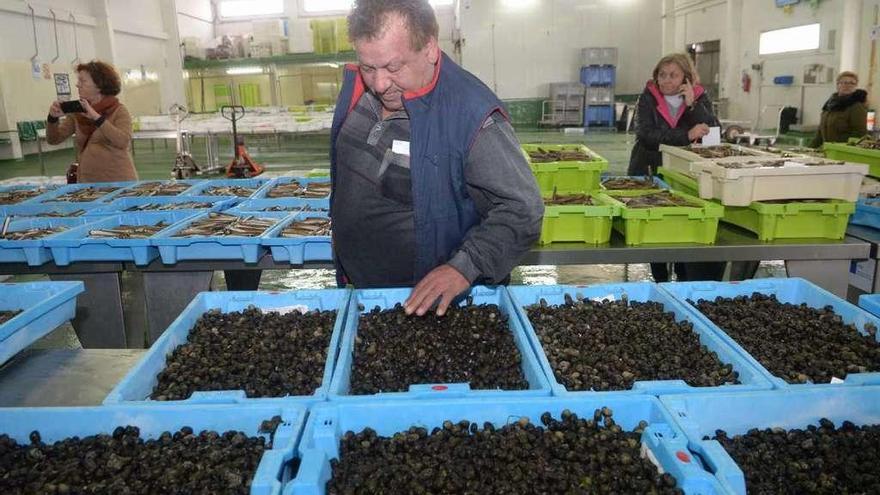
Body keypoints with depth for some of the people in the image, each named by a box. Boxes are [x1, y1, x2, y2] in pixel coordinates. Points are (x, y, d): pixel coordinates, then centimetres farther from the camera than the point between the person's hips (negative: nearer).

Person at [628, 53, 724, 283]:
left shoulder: (700, 97, 5)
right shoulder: (649, 98, -2)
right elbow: (646, 135, -18)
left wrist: (691, 104, -16)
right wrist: (686, 136, -27)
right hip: (649, 173, -1)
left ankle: (685, 281, 10)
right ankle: (660, 281, 14)